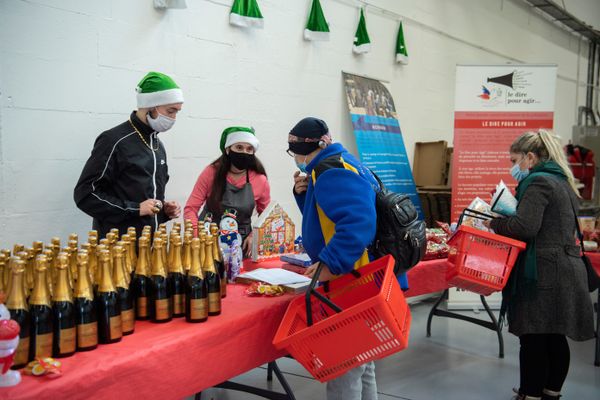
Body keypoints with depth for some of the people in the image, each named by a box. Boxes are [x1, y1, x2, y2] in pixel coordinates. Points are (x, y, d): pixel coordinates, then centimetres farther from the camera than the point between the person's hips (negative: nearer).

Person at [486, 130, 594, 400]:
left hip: (543, 273, -10)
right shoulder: (561, 181, 18)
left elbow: (524, 227, -22)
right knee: (555, 338, 15)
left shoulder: (538, 182, -11)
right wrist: (505, 219, 13)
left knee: (533, 339, -2)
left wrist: (494, 222, -6)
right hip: (565, 272, 10)